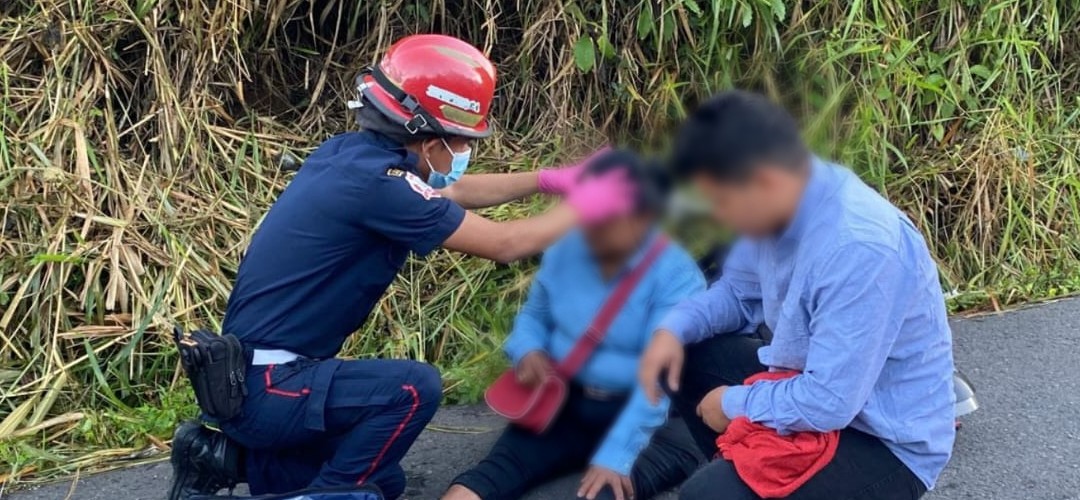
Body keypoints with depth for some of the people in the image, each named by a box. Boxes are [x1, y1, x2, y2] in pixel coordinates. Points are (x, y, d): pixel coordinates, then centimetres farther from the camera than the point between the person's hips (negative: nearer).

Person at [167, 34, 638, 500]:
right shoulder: (375, 180, -24)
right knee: (414, 389, -22)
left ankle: (227, 458, 16)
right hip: (262, 384, -10)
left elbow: (452, 191, 21)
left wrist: (550, 179, 18)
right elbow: (505, 244, -16)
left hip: (254, 373, 10)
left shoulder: (353, 151, 3)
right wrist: (589, 204, -2)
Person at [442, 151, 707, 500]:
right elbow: (535, 315, 18)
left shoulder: (677, 276, -16)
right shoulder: (566, 252, 1)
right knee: (495, 470, -21)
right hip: (566, 405, 5)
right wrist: (528, 350, -6)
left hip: (648, 420, -4)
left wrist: (615, 455, -32)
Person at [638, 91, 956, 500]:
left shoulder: (859, 249, -33)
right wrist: (675, 329, -6)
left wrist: (735, 404, -14)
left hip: (884, 444, -9)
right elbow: (739, 290, 12)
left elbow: (828, 405, -31)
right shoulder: (785, 203, -7)